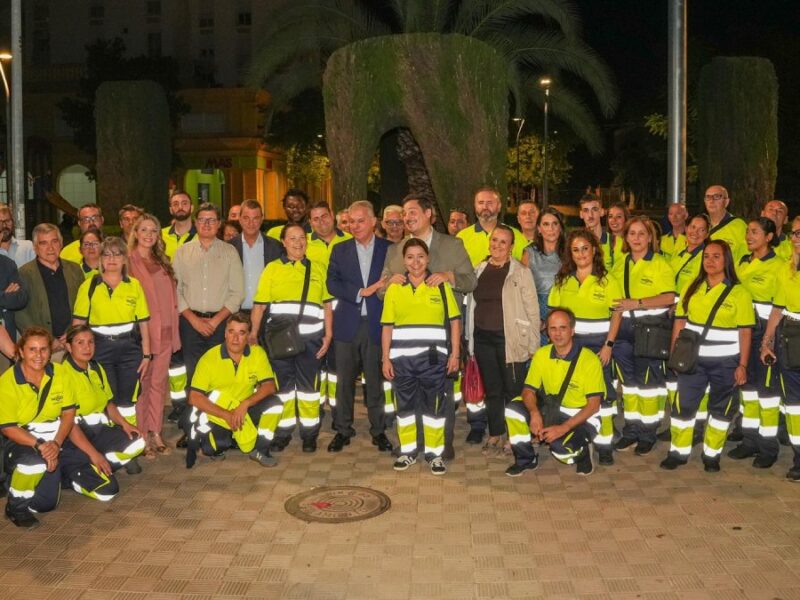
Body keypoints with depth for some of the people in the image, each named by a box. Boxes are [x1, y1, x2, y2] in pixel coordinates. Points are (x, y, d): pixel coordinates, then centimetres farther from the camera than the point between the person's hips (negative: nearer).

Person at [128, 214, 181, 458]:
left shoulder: (162, 262, 16)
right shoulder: (129, 261, -5)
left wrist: (173, 330, 12)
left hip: (165, 331, 6)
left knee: (159, 383, 9)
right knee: (141, 384, 0)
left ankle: (155, 432, 18)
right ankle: (142, 436, 8)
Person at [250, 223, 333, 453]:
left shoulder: (318, 269, 10)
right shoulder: (272, 268, 8)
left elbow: (327, 305, 9)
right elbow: (259, 304, 5)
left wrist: (328, 335, 2)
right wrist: (253, 333, -1)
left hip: (310, 338, 0)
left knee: (308, 385, 5)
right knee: (282, 384, 6)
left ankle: (309, 433, 15)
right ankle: (283, 431, 16)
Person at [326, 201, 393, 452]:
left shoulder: (389, 249, 4)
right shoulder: (340, 250, 8)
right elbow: (332, 283, -2)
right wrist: (362, 292, -12)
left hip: (376, 324, -1)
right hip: (347, 325, 1)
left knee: (375, 379, 4)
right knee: (344, 380, 6)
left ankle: (378, 430, 17)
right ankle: (343, 430, 18)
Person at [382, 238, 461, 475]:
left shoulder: (441, 286, 4)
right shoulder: (394, 289, 6)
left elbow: (454, 321, 3)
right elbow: (387, 327, 5)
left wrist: (455, 353, -4)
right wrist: (385, 358, 1)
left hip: (433, 358, -1)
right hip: (402, 358, 1)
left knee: (434, 406, 5)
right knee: (405, 405, 10)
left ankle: (435, 453, 16)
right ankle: (408, 451, 22)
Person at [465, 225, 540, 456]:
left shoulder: (521, 272, -4)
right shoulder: (479, 270, 10)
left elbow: (532, 309, -5)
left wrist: (533, 343, -8)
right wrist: (469, 339, 11)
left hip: (510, 338, -4)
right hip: (483, 338, 5)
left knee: (513, 389, -2)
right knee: (492, 389, 12)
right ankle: (495, 434, 24)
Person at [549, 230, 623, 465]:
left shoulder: (607, 280, -1)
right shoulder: (562, 280, 7)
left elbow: (617, 314, -4)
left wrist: (609, 345, -11)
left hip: (598, 343, -2)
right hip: (568, 341, 3)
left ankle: (604, 444, 4)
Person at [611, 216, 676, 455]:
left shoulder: (659, 264, -4)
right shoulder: (620, 265, 12)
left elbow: (669, 298, -14)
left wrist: (636, 303, -19)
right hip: (624, 328, 5)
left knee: (648, 379, 0)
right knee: (628, 379, 9)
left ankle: (648, 433, 11)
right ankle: (631, 429, 20)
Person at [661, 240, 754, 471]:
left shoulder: (739, 292, -5)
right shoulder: (692, 288, 6)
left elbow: (745, 332, -6)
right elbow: (680, 322, 7)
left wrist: (742, 365, -10)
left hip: (725, 361, -2)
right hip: (693, 359, 2)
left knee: (721, 408, 8)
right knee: (683, 405, 2)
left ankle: (712, 454, 22)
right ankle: (679, 451, 16)